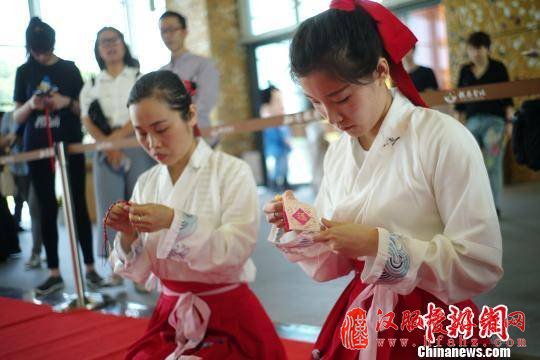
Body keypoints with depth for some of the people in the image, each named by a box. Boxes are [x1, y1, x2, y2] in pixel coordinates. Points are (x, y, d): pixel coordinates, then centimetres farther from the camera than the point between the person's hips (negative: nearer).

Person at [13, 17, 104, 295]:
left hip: (70, 144, -2)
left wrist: (68, 102, -15)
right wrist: (30, 105, -13)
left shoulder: (69, 69, 4)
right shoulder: (24, 72, 7)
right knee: (47, 209, 4)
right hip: (37, 147, 2)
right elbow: (16, 117, 8)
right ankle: (54, 273, 11)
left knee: (79, 205, 0)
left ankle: (90, 267, 6)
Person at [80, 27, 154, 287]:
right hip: (106, 151, 2)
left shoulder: (140, 77, 10)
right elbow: (88, 122, 4)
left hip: (137, 146, -2)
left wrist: (118, 136, -14)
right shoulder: (91, 85, 15)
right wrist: (108, 144, -13)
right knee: (111, 206, 0)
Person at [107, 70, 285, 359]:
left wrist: (174, 221, -26)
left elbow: (235, 251, -19)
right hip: (170, 318, 4)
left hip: (228, 320, -4)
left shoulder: (232, 171, -8)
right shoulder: (146, 183, 5)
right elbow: (139, 273, 5)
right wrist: (128, 234, -13)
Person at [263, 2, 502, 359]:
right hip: (359, 322, 6)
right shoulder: (338, 152, 1)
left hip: (434, 327, -5)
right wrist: (301, 230, -12)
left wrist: (380, 244, -25)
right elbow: (333, 264, 7)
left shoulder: (445, 139, -16)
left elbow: (481, 266, -19)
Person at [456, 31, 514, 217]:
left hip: (494, 120, -3)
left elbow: (507, 97, 2)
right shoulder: (465, 71, 11)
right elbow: (460, 100, 13)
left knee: (493, 165, -4)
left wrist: (509, 121, -4)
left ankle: (494, 206, 3)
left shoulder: (498, 68, 3)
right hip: (472, 121, 3)